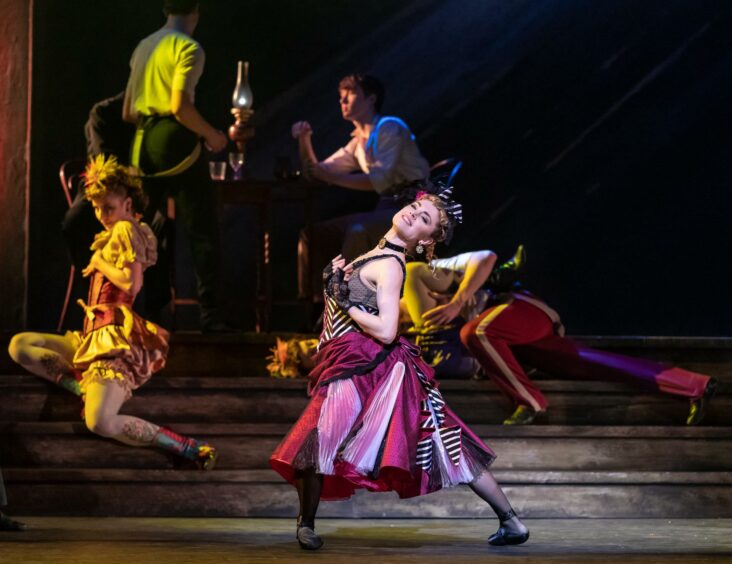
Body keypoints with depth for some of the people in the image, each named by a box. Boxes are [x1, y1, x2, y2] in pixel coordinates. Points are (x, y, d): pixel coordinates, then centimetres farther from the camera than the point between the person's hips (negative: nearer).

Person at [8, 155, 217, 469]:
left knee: (100, 422, -31)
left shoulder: (126, 231, -6)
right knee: (19, 346, 2)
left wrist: (100, 262, -8)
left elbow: (131, 283, -20)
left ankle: (189, 447, -23)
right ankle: (88, 390, -14)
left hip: (116, 338, -11)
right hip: (93, 336, 11)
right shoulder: (111, 235, 23)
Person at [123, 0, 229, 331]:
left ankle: (147, 312, 9)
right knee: (203, 232, -4)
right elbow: (180, 106, -18)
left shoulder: (143, 48, 17)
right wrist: (211, 135, -5)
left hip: (143, 146, 7)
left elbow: (127, 112, 19)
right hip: (175, 144, -7)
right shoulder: (188, 48, -7)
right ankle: (210, 316, -9)